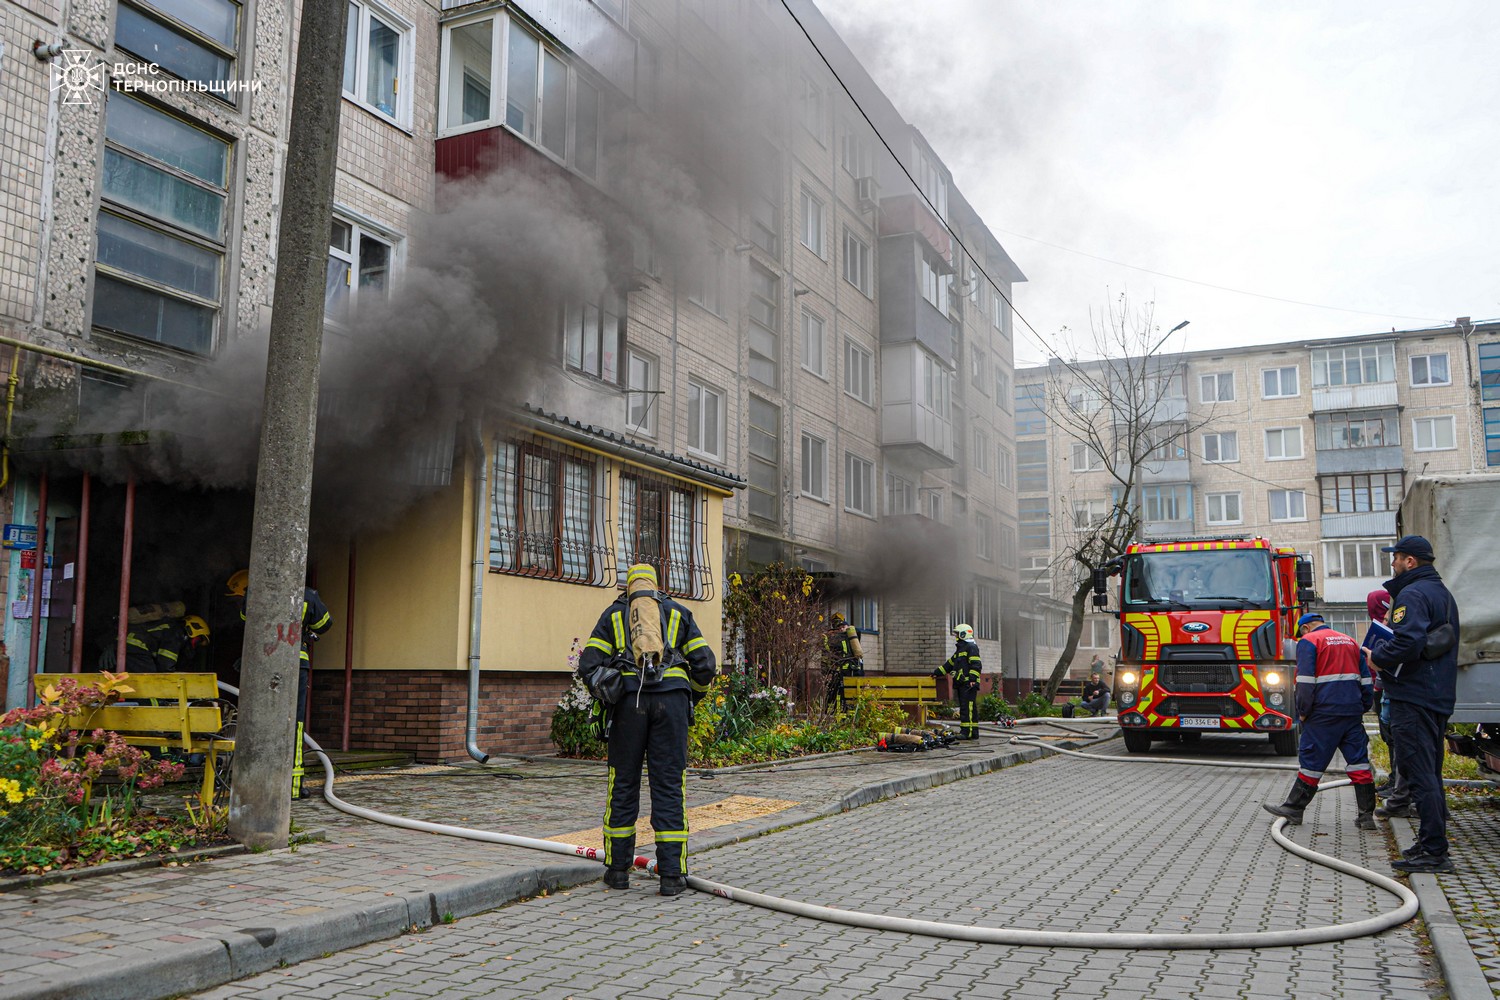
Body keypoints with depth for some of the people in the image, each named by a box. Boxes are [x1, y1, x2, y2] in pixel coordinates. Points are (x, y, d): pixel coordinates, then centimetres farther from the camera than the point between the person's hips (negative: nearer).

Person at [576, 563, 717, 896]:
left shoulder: (613, 614, 17)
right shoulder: (677, 613, 19)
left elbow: (589, 665, 5)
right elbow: (705, 665, 10)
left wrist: (608, 697, 20)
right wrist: (693, 696, 27)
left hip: (629, 700, 0)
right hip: (672, 699, 0)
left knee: (623, 785, 10)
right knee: (669, 786, 2)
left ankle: (618, 869, 16)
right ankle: (672, 875, 0)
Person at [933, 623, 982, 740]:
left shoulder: (971, 647, -5)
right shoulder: (960, 649, 25)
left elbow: (976, 665, -15)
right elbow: (950, 664, 32)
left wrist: (973, 679, -24)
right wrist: (937, 672, 31)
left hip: (969, 684, -10)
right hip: (961, 684, 10)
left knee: (968, 708, -15)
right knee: (964, 708, 8)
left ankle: (969, 732, -19)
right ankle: (973, 732, 9)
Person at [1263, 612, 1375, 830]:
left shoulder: (1308, 641, -3)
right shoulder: (1350, 642, 18)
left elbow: (1305, 681, -11)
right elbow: (1366, 679, 19)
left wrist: (1303, 711, -3)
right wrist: (1363, 707, 23)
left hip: (1325, 713, -6)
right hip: (1353, 712, 6)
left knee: (1311, 760, 0)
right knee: (1359, 761, 6)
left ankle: (1294, 809, 7)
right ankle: (1367, 815, 5)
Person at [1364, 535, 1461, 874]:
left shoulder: (1412, 595, -14)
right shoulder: (1442, 593, 18)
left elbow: (1407, 643, -28)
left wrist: (1377, 656, -10)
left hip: (1413, 697, -10)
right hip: (1439, 695, 10)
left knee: (1419, 772, -8)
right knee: (1430, 772, 17)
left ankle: (1434, 850, -8)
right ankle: (1433, 843, 23)